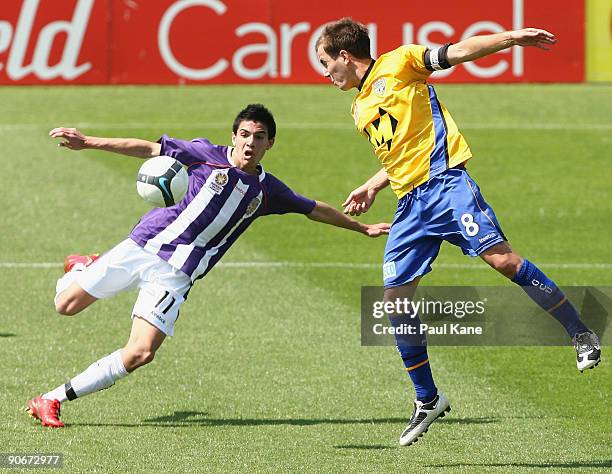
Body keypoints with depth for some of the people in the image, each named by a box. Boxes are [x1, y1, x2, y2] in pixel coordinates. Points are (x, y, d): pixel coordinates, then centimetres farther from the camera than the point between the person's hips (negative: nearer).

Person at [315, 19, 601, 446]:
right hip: (410, 203, 8)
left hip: (444, 181, -8)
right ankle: (427, 400, 10)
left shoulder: (397, 64, 3)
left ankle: (581, 334, -10)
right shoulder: (361, 110, 24)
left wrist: (513, 38, -14)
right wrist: (373, 187, 25)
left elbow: (457, 52, -5)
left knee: (501, 258, -21)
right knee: (395, 299, 0)